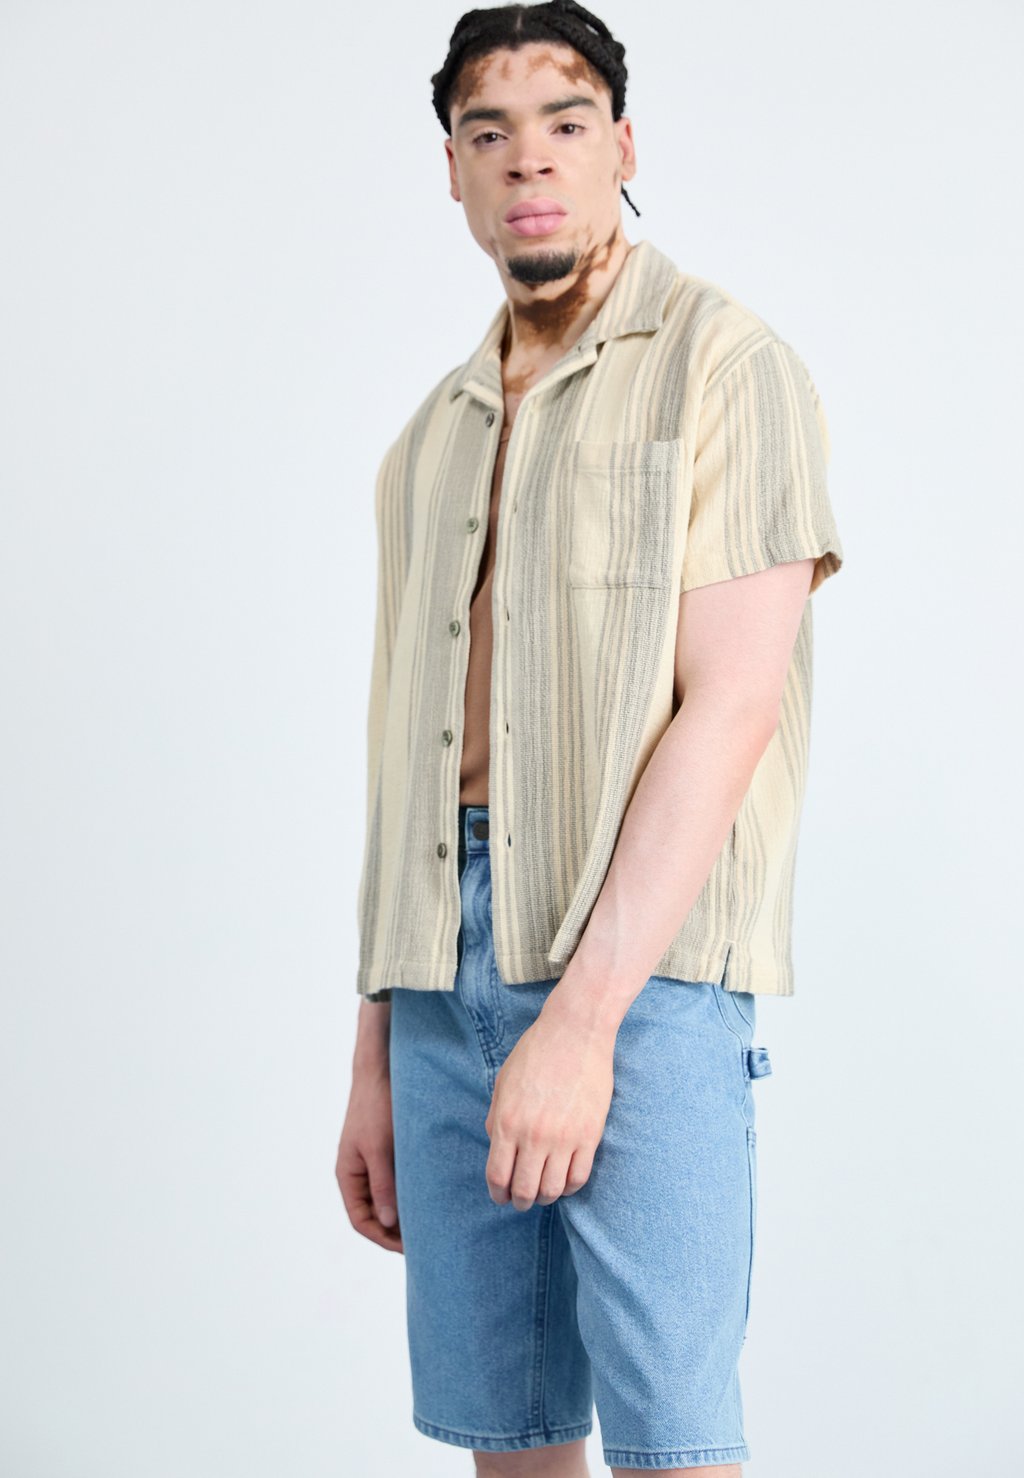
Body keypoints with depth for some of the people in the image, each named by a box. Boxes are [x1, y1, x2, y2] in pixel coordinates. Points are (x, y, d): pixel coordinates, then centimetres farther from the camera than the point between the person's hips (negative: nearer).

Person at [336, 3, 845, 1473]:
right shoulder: (433, 439, 20)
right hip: (447, 967, 6)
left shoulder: (725, 364, -1)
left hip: (646, 960, -6)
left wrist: (583, 1016, -18)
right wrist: (376, 1063, 14)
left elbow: (732, 706, -11)